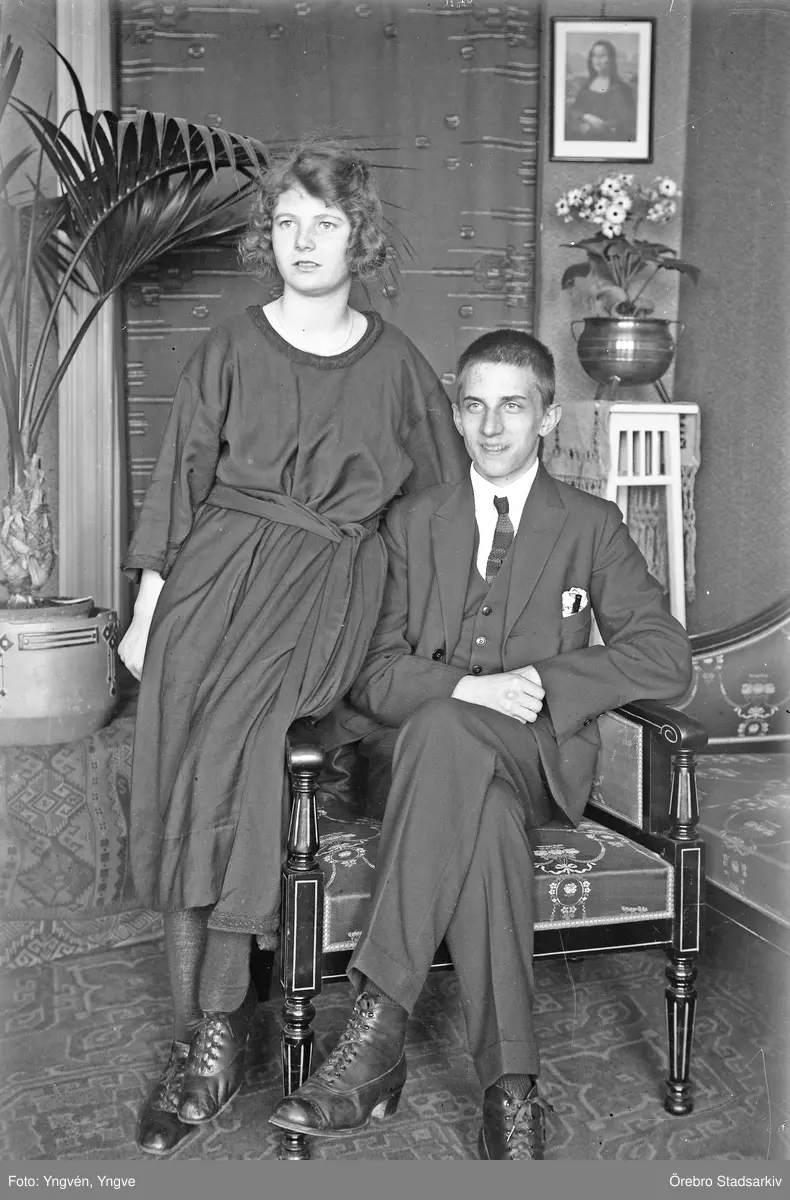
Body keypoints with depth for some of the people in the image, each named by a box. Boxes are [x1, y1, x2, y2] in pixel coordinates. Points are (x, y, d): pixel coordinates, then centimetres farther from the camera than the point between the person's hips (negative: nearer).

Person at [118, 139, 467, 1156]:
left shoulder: (394, 362, 11)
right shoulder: (230, 350, 10)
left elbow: (448, 485, 19)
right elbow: (179, 480, 9)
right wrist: (146, 611, 2)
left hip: (327, 588, -1)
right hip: (220, 574, 2)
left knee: (225, 746, -23)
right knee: (192, 759, -17)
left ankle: (207, 1036, -13)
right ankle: (209, 1035, -6)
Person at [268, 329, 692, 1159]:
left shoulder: (592, 526, 11)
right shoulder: (412, 523, 14)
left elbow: (666, 658, -1)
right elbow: (373, 675, 5)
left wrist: (542, 681, -14)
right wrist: (470, 686, -15)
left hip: (542, 758, -1)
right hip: (432, 751, 2)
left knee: (445, 733, -36)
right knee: (483, 813, -36)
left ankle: (377, 1028, -37)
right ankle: (510, 1087, -32)